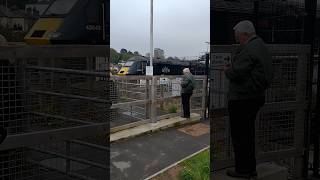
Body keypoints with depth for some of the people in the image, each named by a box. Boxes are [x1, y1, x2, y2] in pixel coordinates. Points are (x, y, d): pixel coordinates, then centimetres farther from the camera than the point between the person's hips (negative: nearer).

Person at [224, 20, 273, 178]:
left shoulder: (248, 50, -19)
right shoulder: (261, 46, 14)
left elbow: (236, 74, -23)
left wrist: (227, 70, -2)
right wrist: (233, 65, 9)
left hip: (242, 98, -10)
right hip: (256, 96, 10)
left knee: (239, 134, 0)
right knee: (248, 133, 18)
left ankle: (242, 169, 9)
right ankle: (250, 168, 26)